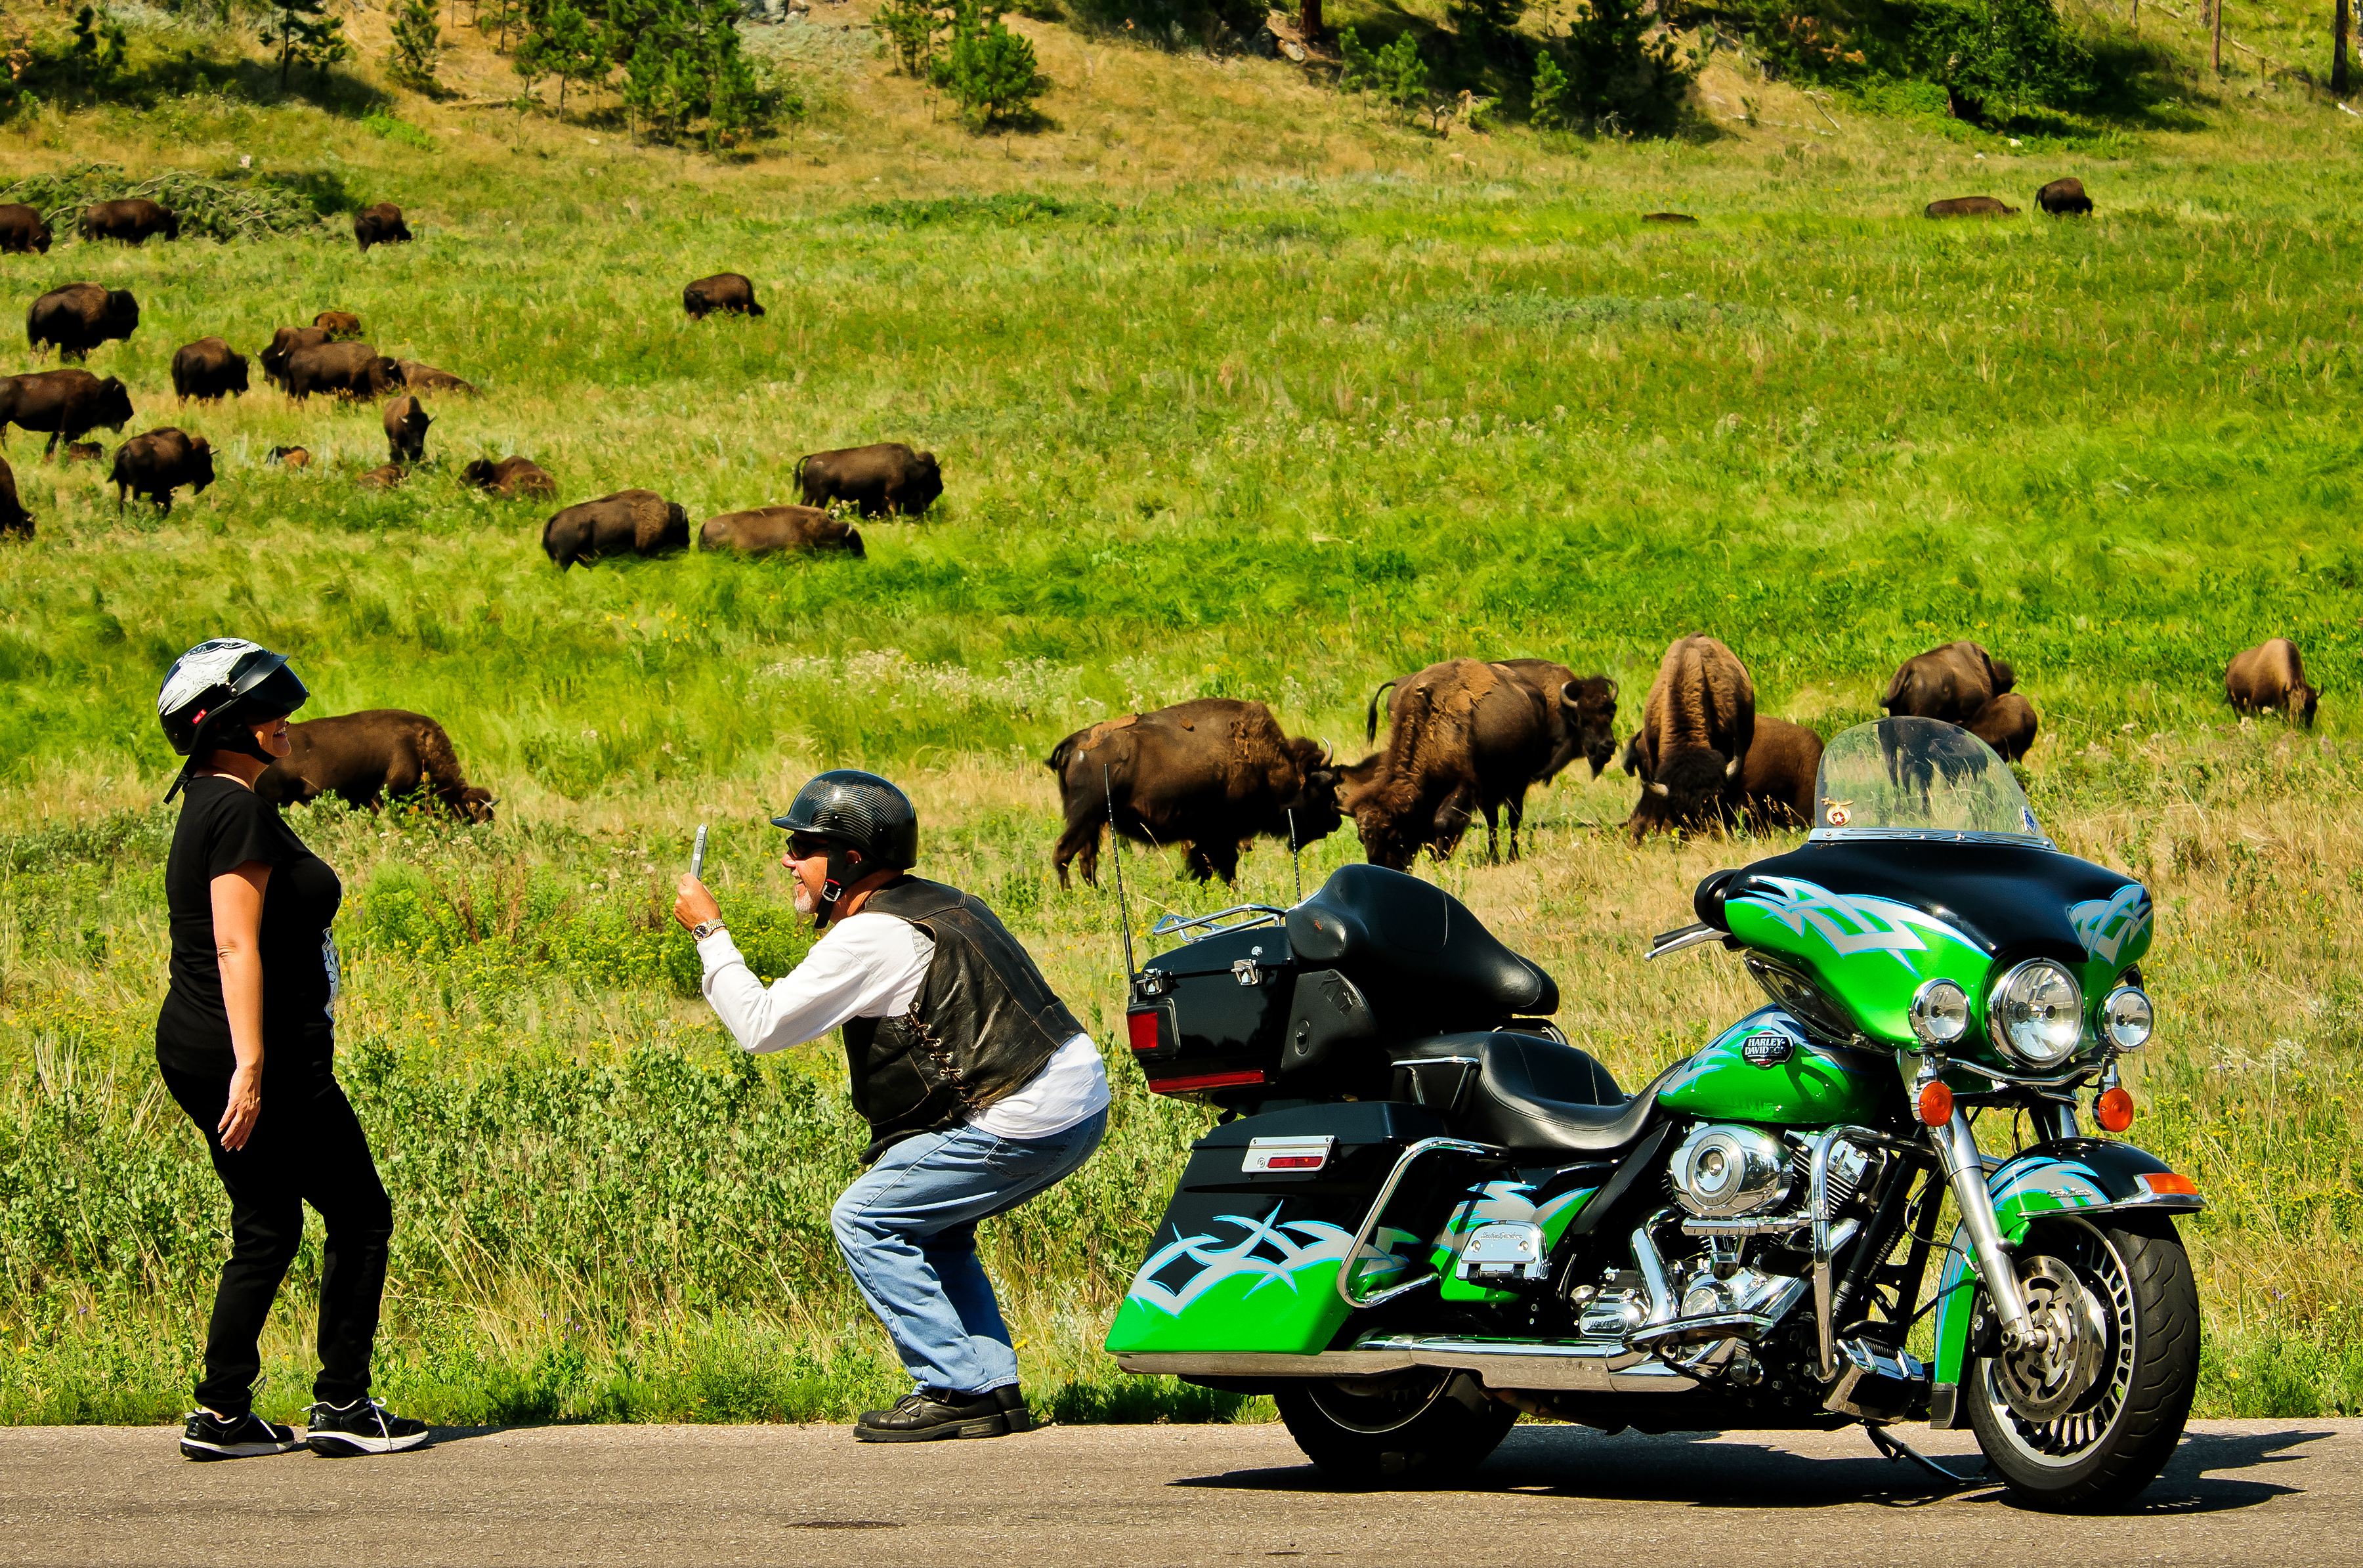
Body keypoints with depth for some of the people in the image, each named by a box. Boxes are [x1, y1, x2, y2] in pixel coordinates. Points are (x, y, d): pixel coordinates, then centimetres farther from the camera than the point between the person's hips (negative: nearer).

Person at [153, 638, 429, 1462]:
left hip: (196, 1047, 10)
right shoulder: (241, 812, -16)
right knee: (360, 1214, 1)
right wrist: (250, 1067, -27)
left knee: (268, 1229, 14)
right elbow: (236, 945, -23)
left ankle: (222, 1416, 12)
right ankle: (342, 1405, 4)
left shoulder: (209, 805, 15)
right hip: (255, 1053, -10)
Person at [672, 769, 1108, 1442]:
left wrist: (709, 932, 0)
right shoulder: (938, 904, 18)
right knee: (927, 1224, 23)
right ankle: (995, 1388, 17)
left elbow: (762, 1025, -10)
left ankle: (953, 1389, -3)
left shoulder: (871, 939, -12)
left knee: (866, 1221, -1)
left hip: (1027, 1121, -10)